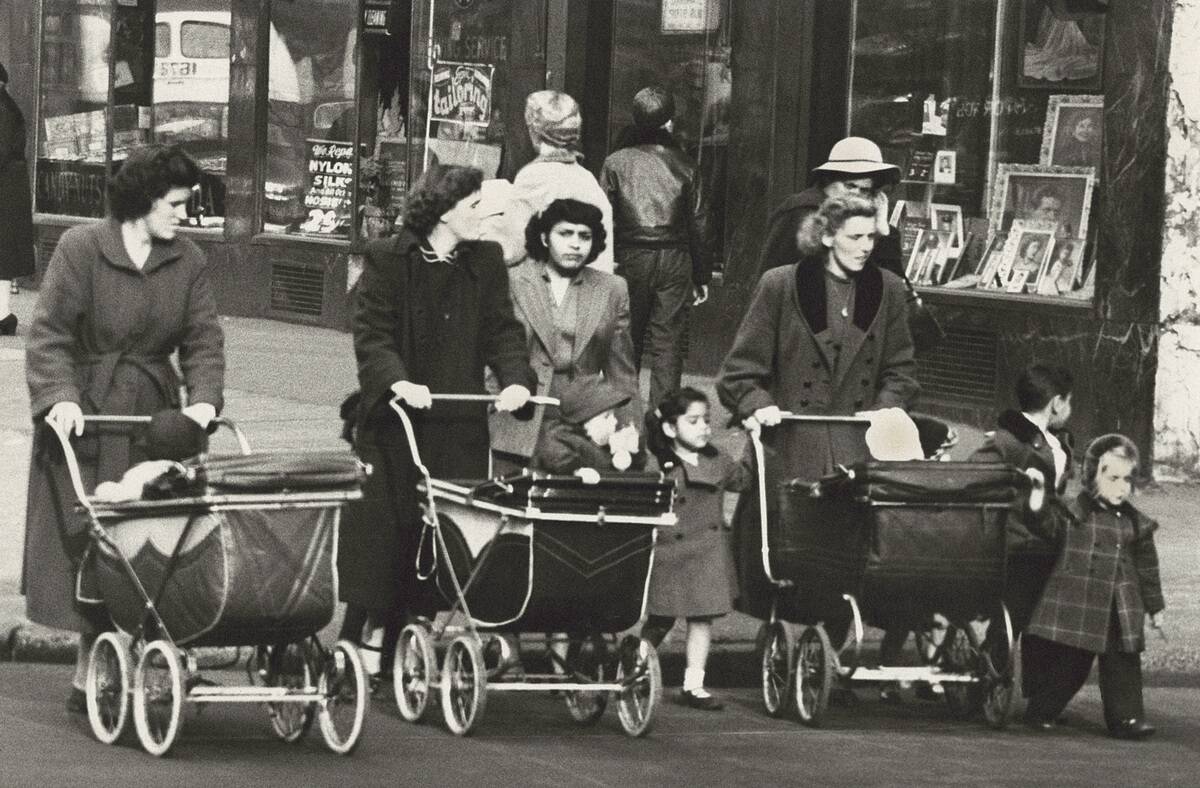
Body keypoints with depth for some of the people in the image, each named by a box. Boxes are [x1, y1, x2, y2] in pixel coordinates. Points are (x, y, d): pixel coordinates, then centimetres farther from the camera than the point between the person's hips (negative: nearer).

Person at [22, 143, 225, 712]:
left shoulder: (187, 262, 8)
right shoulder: (80, 249, -5)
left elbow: (203, 339, 4)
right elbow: (50, 335, -9)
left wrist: (203, 398, -13)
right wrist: (58, 396, -23)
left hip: (152, 418, 3)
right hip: (84, 418, -3)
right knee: (81, 535, -4)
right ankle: (91, 672, 4)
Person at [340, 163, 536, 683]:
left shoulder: (485, 262, 10)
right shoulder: (387, 261, -2)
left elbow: (501, 332, 7)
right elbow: (372, 334, -9)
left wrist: (515, 380, -12)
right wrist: (398, 381, -26)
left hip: (459, 426, 3)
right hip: (393, 424, -3)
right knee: (385, 528, -2)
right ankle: (369, 635, 7)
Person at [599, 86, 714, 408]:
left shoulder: (616, 162, 0)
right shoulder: (684, 165, 2)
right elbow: (699, 223, 4)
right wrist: (702, 276, 10)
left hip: (631, 258, 0)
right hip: (674, 260, 0)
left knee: (626, 342, 10)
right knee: (669, 344, 2)